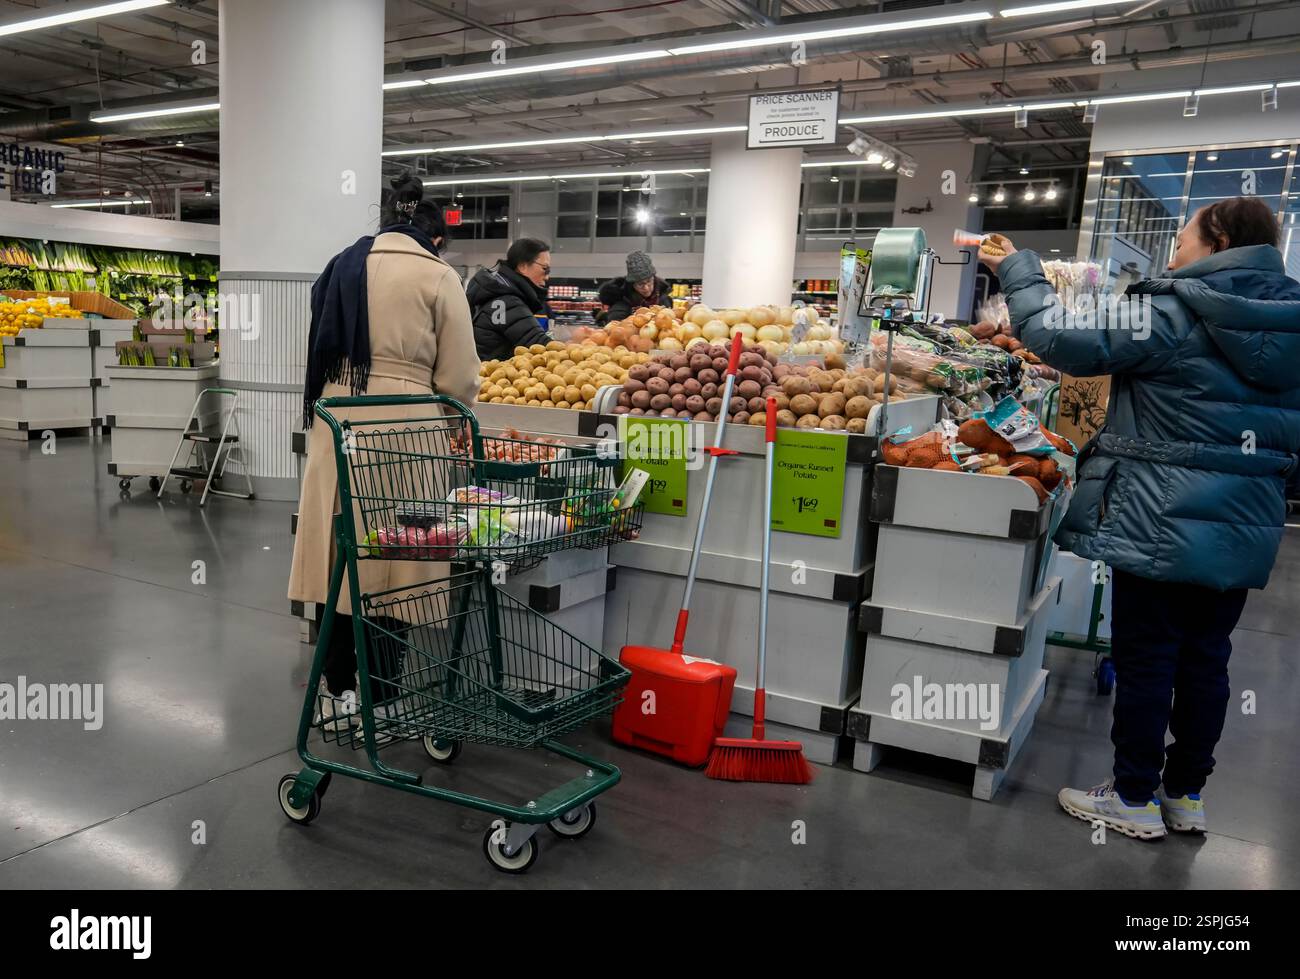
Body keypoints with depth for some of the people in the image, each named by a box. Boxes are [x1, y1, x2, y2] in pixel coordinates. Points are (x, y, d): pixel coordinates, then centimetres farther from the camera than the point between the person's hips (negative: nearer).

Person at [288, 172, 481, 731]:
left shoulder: (340, 267, 15)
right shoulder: (437, 276, -1)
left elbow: (318, 356, 15)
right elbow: (459, 380, -3)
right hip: (399, 434, -5)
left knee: (341, 558, 13)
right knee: (388, 565, 3)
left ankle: (336, 693, 25)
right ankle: (380, 704, 11)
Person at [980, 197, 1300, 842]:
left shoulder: (1173, 311, -13)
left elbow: (1059, 337, -16)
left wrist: (1017, 270, -1)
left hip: (1162, 522, -7)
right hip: (1246, 528, 7)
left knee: (1144, 660, 4)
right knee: (1205, 660, 15)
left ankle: (1136, 799, 16)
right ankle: (1186, 795, 28)